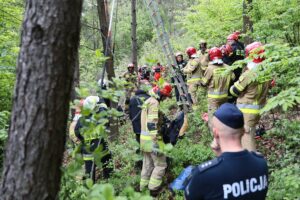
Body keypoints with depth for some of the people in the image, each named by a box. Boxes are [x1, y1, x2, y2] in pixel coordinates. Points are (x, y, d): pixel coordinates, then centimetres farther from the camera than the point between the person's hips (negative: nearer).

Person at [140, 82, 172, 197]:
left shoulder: (148, 101, 17)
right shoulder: (154, 102, -15)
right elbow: (152, 124, -23)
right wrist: (155, 143, -25)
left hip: (144, 139, 10)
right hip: (151, 139, -10)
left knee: (147, 165, 15)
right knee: (160, 164, -1)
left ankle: (143, 189, 22)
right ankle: (153, 189, 2)